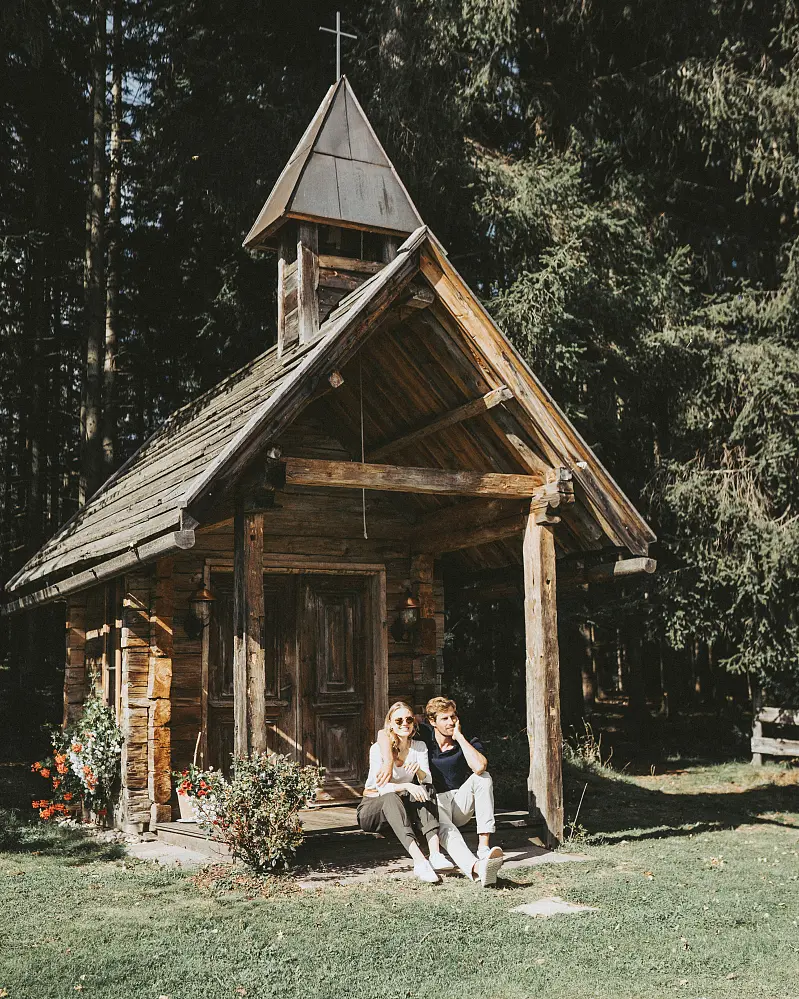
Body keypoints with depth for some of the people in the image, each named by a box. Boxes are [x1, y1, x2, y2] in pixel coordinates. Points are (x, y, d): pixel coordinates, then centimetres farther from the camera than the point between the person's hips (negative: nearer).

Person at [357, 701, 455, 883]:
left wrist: (419, 770, -34)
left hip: (402, 808, 4)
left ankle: (435, 854, -46)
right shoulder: (378, 749, -12)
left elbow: (427, 781, -11)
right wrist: (407, 786, -41)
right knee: (391, 798, -38)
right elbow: (381, 787, -23)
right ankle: (419, 861, -58)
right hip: (374, 808, -4)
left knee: (421, 792, -28)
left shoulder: (419, 747, 3)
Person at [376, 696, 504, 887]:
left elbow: (480, 767, -25)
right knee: (445, 828, -36)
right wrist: (387, 764, -29)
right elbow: (384, 734, -12)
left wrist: (459, 736, -16)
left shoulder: (468, 742, -2)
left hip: (460, 802, 2)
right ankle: (476, 868, -67)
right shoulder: (424, 734, -1)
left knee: (483, 777, -26)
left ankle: (483, 846, -35)